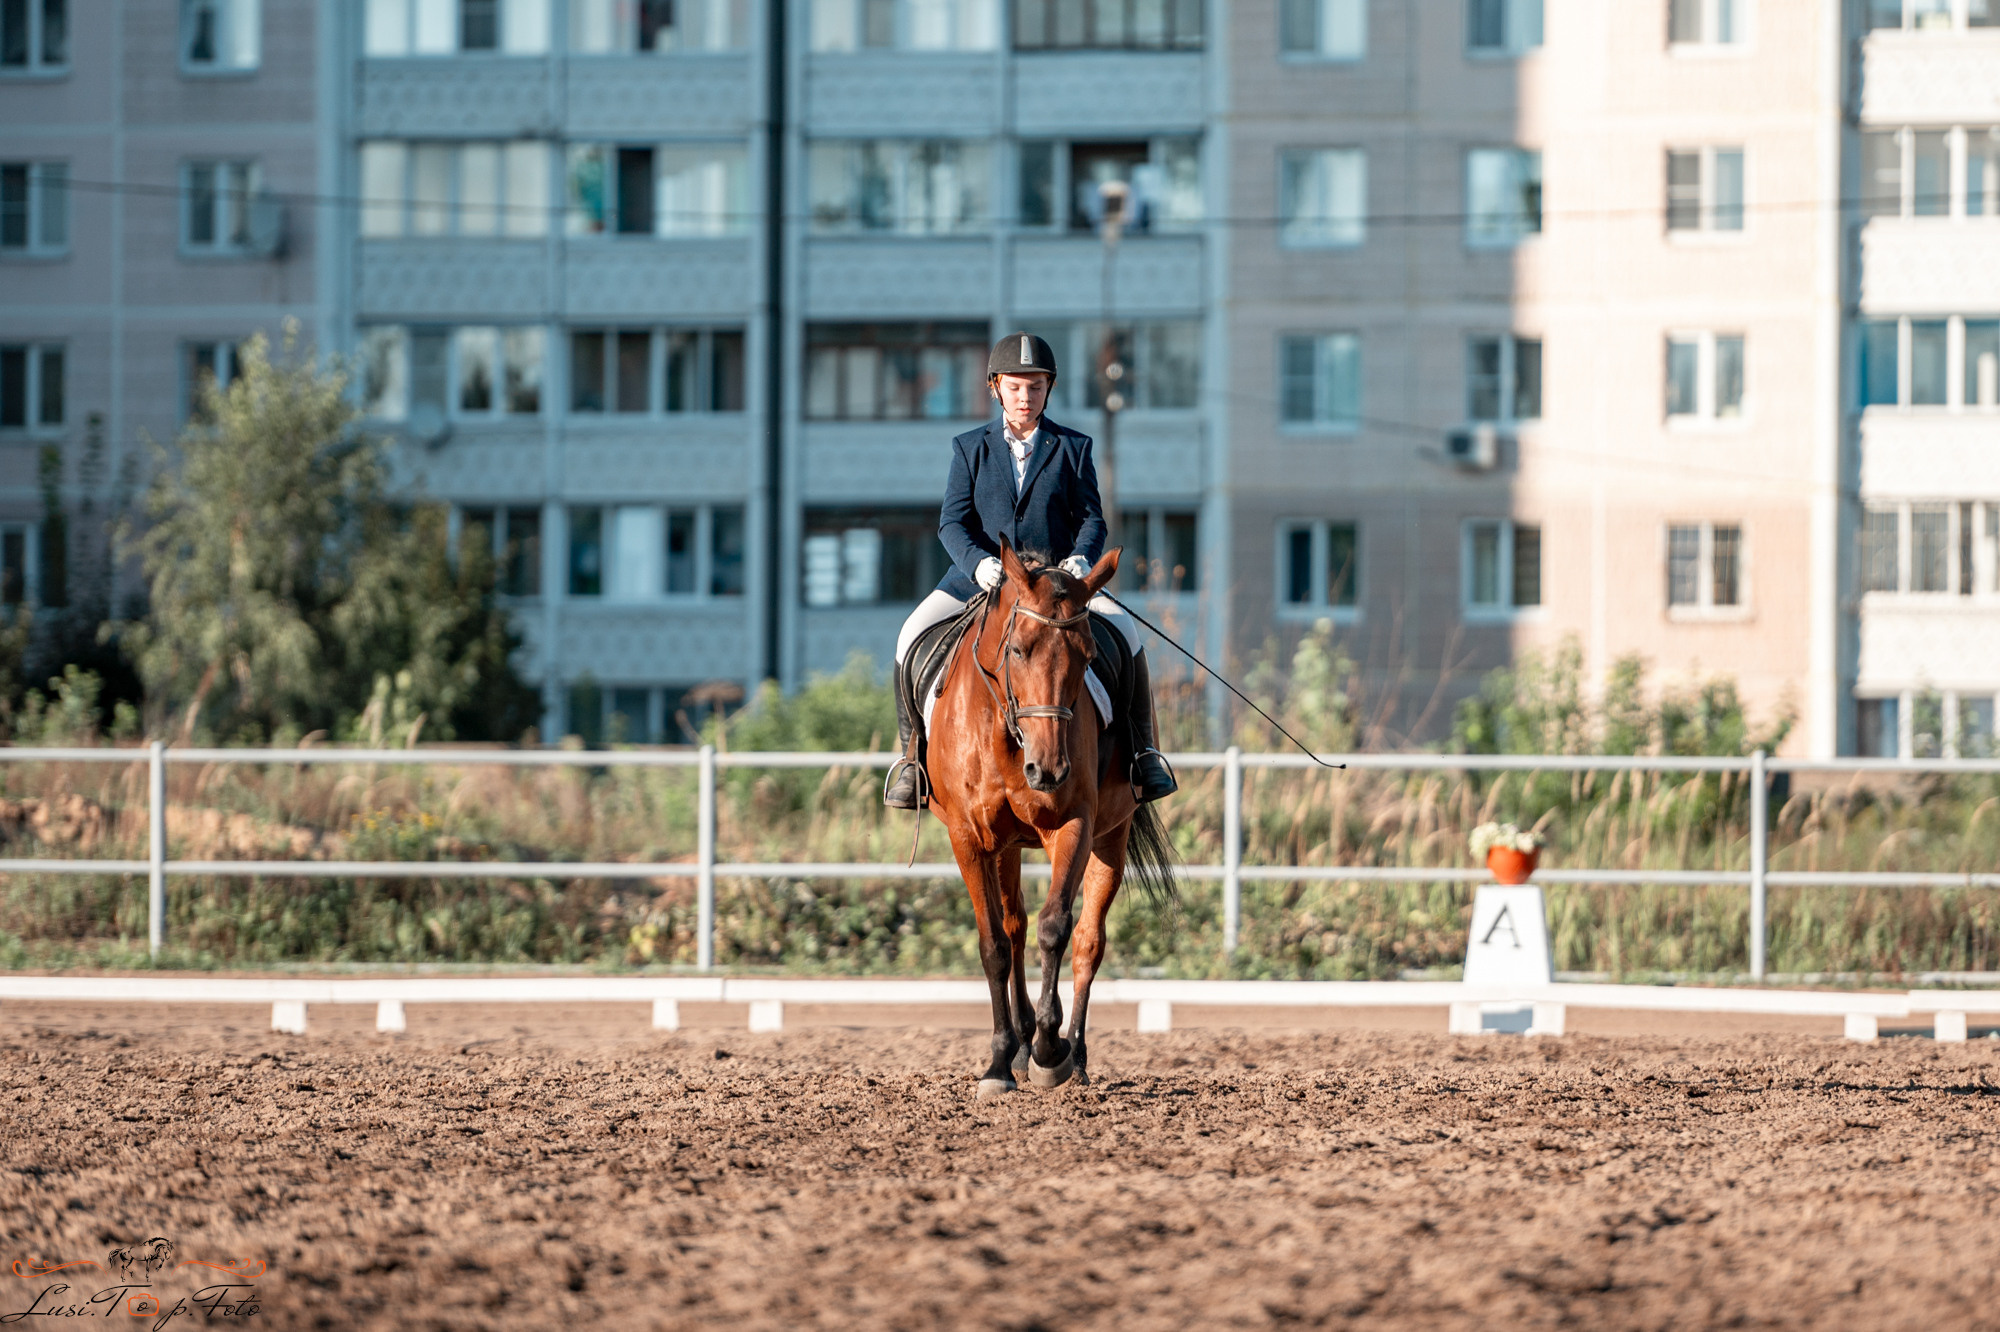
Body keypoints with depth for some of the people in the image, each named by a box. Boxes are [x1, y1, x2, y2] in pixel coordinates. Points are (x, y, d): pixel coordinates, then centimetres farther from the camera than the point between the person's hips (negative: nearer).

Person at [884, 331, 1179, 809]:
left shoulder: (1073, 448, 8)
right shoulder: (970, 448, 8)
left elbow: (1091, 518, 1)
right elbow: (953, 522, -2)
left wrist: (1081, 558, -22)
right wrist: (979, 563, -24)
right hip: (980, 577, 0)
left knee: (1125, 631, -24)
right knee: (912, 638, -23)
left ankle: (1143, 753, -10)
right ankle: (912, 755, -9)